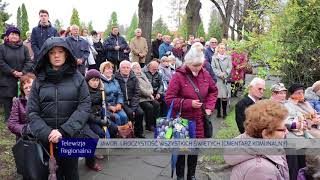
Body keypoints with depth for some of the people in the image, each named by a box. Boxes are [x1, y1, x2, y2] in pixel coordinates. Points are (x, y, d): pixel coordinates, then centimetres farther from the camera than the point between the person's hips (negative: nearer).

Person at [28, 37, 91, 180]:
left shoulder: (77, 77, -1)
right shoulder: (39, 80, 3)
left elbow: (84, 107, -8)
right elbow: (32, 112, 0)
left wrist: (64, 131, -17)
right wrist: (47, 133, -16)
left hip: (73, 136, -1)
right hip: (47, 138, 1)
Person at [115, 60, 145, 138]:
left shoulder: (134, 78, 8)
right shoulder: (116, 78, -4)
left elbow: (137, 93, 4)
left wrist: (133, 106, -8)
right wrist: (120, 104, -19)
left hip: (132, 102, 4)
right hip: (122, 102, -3)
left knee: (140, 112, -19)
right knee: (129, 113, -28)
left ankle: (139, 133, 2)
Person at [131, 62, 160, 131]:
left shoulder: (143, 74, 19)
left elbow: (149, 85, 16)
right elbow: (140, 89, -17)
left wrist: (151, 92, -4)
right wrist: (149, 94, -9)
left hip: (148, 97, 8)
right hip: (140, 98, -8)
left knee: (157, 104, -11)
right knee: (149, 107, -25)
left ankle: (155, 123, 2)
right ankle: (149, 125, -7)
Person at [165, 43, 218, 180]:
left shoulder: (205, 74, 0)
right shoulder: (179, 76, -16)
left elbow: (213, 91, 16)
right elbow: (169, 99, -16)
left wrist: (209, 107, 1)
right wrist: (189, 103, -22)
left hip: (199, 120, 5)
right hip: (182, 119, -4)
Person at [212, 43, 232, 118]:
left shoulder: (228, 57, 11)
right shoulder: (214, 57, 6)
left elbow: (230, 67, 4)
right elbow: (213, 68, 0)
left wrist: (225, 73, -11)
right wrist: (220, 74, -11)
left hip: (226, 79, 1)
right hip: (217, 79, -1)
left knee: (225, 96, -2)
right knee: (218, 95, -1)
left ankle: (224, 112, 6)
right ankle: (218, 112, 7)